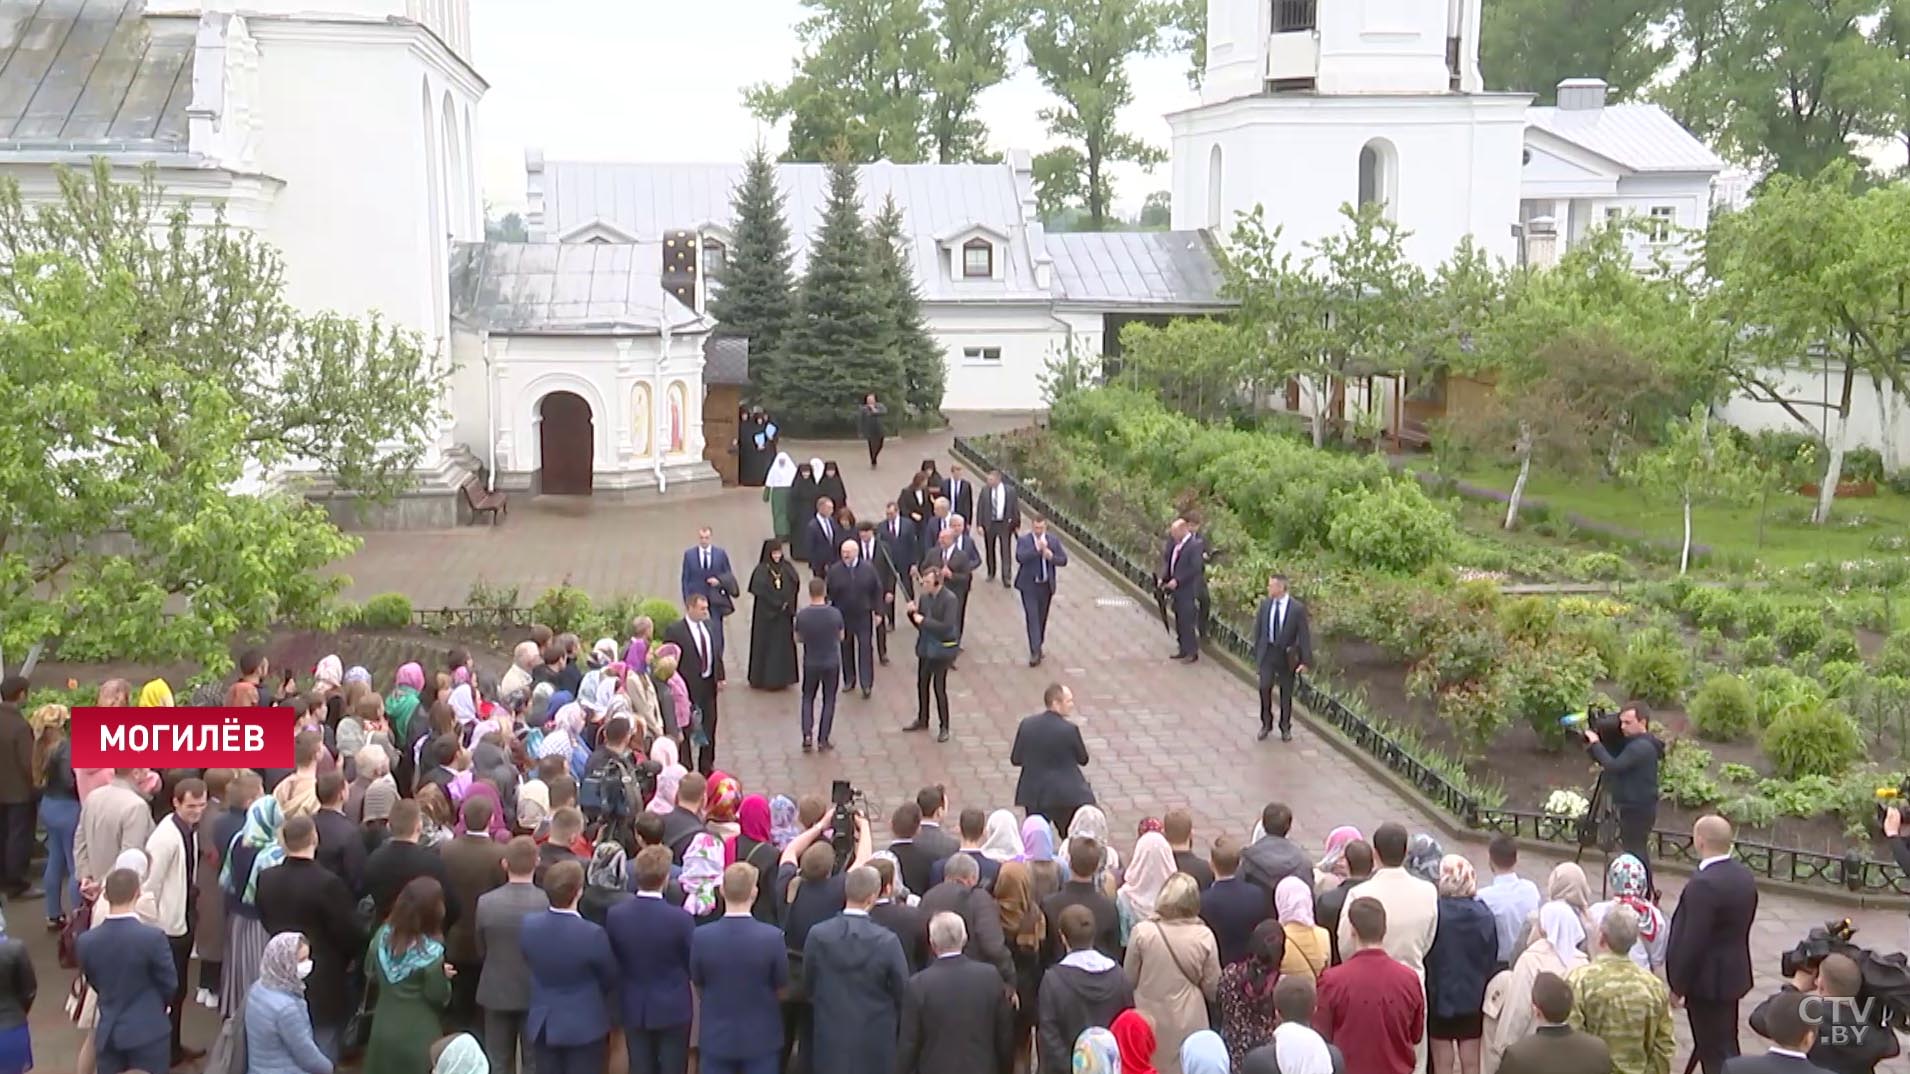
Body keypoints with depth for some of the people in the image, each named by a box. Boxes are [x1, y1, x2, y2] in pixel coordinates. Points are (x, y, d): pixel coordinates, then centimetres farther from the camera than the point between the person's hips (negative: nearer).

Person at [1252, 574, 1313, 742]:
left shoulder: (1297, 608, -12)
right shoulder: (1265, 605, -1)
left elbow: (1304, 635, -9)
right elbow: (1258, 630, 7)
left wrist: (1305, 661, -11)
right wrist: (1256, 653, 7)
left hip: (1287, 655, -2)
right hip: (1267, 652, 2)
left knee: (1286, 692, 9)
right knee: (1264, 687, -9)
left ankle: (1285, 727, 26)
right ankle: (1266, 724, 11)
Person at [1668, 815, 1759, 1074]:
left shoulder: (1704, 883, -26)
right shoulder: (1744, 876, 4)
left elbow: (1693, 941, -24)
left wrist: (1677, 985, -13)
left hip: (1708, 979, -9)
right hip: (1733, 973, 9)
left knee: (1715, 1052, 0)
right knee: (1726, 1046, 20)